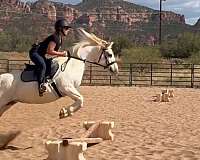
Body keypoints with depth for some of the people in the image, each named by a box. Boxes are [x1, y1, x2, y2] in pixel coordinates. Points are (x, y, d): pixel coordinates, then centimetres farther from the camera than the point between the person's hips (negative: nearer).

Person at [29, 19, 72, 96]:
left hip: (40, 54, 11)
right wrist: (61, 54, -18)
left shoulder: (60, 38, 10)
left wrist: (62, 53, -1)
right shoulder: (55, 37, -21)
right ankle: (41, 84, -33)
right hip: (34, 52, -11)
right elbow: (49, 51, -25)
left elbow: (55, 50, 17)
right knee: (42, 65, -30)